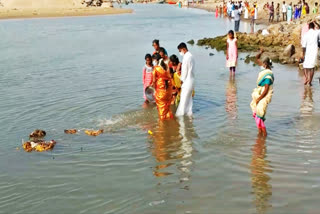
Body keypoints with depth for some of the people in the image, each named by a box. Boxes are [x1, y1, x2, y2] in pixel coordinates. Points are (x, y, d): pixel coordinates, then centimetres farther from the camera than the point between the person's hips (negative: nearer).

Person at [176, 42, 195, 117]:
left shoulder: (186, 57, -19)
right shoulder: (190, 56, 11)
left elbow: (184, 70, -15)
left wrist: (182, 80, -4)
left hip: (187, 80, -9)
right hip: (191, 79, 9)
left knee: (184, 97, -2)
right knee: (189, 96, 14)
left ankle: (181, 113, 3)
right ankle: (189, 112, 19)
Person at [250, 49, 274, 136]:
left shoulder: (268, 76, -23)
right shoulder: (264, 70, 3)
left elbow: (266, 90, -24)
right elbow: (257, 59, 14)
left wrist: (258, 99, -18)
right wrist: (260, 53, -4)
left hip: (264, 97, -10)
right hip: (259, 95, 10)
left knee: (259, 116, -8)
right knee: (255, 114, 14)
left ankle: (264, 133, 3)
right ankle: (260, 131, 25)